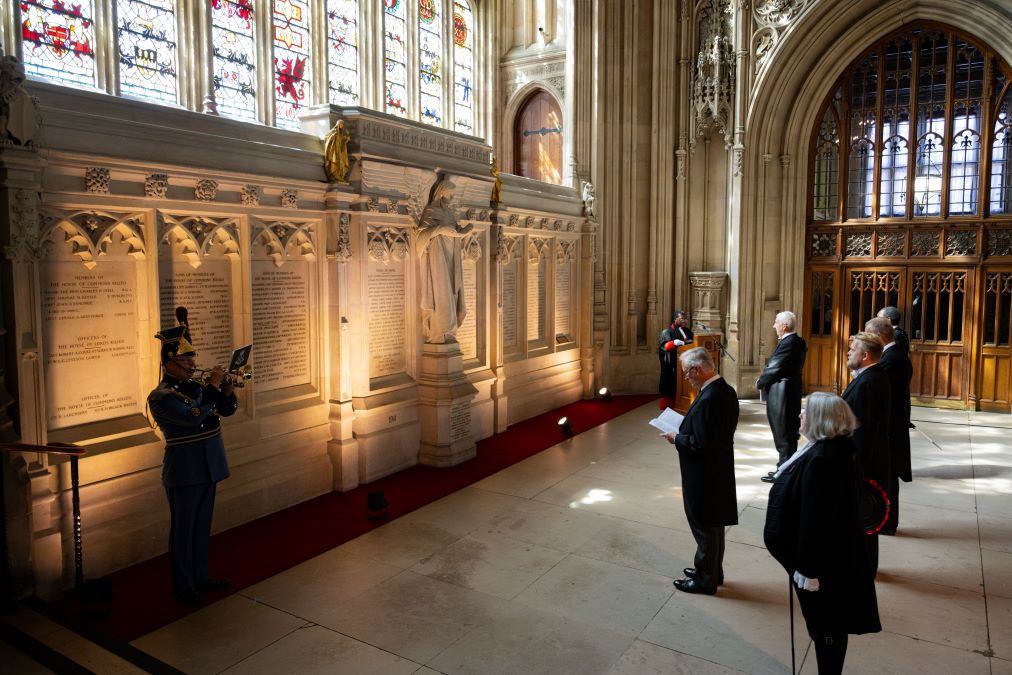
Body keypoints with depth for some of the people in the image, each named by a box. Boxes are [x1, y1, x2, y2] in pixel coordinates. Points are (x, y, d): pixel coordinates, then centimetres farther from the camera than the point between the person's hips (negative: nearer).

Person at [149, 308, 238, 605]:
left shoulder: (195, 386, 8)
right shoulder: (161, 396, -13)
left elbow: (226, 410, 11)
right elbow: (192, 416, -28)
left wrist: (227, 393, -9)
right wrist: (212, 388, -24)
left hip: (207, 469, 7)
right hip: (184, 473, -7)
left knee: (202, 527, 16)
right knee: (183, 530, 5)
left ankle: (200, 577, 29)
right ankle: (182, 586, 17)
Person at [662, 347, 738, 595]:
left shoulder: (708, 399, -28)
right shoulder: (726, 390, 2)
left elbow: (700, 445, -28)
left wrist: (677, 439, -13)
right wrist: (686, 430, 6)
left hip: (704, 474, -9)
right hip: (719, 469, 9)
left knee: (704, 526, 7)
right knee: (713, 523, 22)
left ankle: (705, 579, 23)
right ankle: (713, 571, 38)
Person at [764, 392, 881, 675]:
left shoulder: (820, 460, -31)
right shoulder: (835, 450, 2)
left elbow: (814, 520, -28)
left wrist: (807, 569, -21)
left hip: (825, 558, -9)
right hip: (835, 553, 10)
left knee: (826, 626, 8)